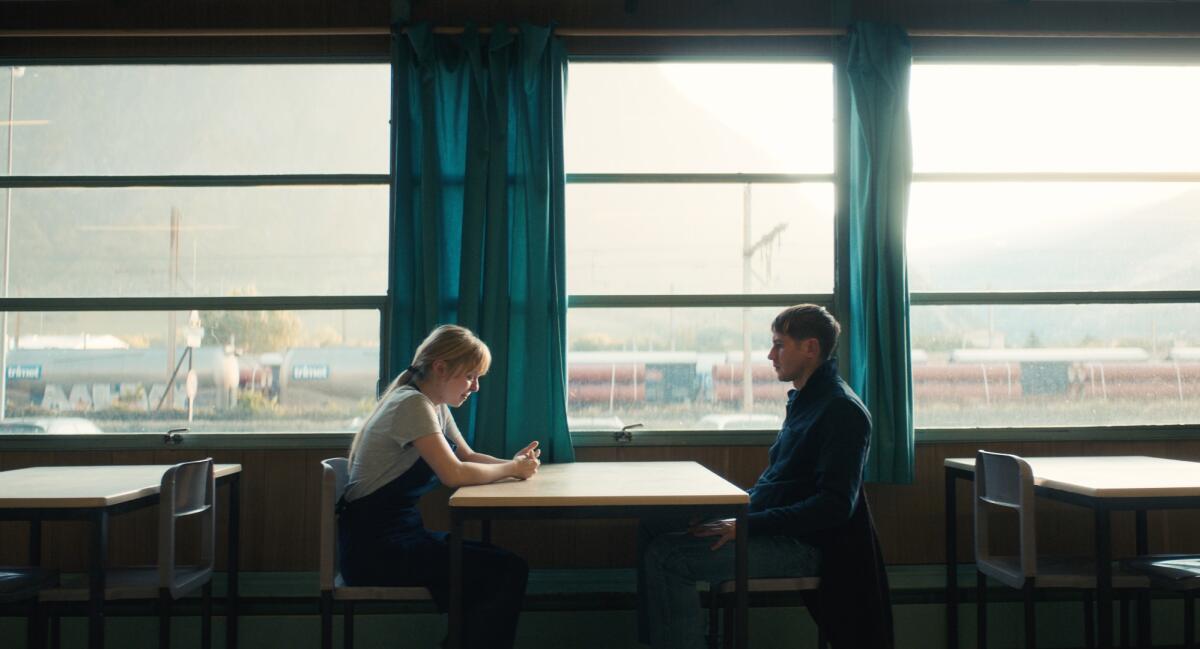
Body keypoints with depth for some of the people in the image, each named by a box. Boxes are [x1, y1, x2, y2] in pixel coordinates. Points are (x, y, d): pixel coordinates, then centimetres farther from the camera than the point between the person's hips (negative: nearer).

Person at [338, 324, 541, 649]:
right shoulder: (413, 404, -17)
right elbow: (454, 474, -24)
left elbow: (467, 457, 15)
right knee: (508, 572, -14)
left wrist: (514, 463, -3)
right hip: (374, 546, -9)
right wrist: (512, 469, -11)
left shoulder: (436, 406, 11)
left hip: (401, 533, 9)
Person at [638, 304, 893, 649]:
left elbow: (835, 505, -23)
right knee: (655, 526, 9)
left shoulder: (842, 410, -16)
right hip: (775, 527, 10)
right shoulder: (805, 400, 13)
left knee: (666, 557, -21)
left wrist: (747, 525, -24)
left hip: (803, 543, -10)